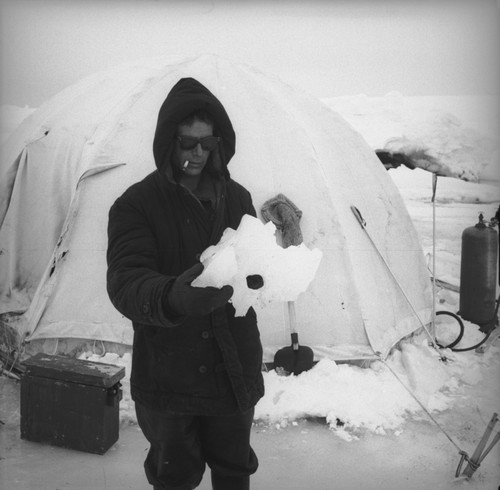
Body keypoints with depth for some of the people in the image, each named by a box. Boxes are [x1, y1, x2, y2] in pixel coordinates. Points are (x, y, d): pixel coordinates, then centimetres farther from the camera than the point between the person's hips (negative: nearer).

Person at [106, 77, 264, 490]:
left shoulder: (237, 198, 3)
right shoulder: (136, 205, -11)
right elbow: (125, 285, -22)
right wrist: (174, 296, -44)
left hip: (234, 373, 4)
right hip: (169, 376, -3)